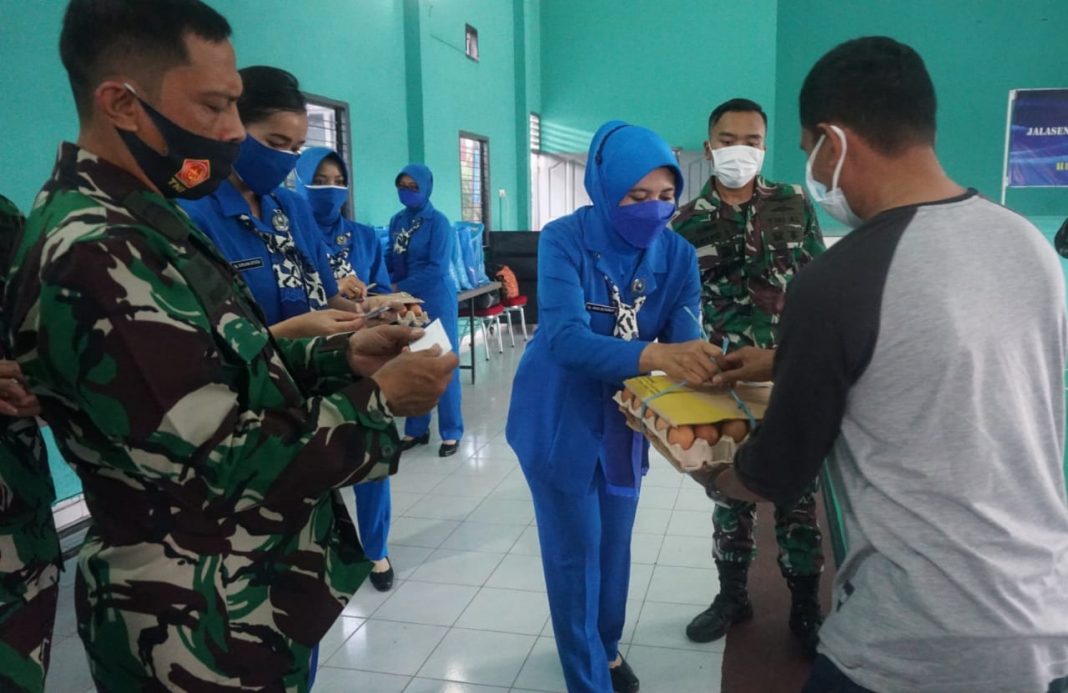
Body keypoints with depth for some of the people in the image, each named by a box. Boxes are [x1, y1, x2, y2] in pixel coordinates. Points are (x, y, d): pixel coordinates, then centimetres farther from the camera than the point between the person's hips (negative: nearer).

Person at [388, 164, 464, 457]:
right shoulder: (397, 221, 8)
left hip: (436, 301, -6)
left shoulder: (438, 222, -11)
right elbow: (391, 258, 13)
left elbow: (437, 268, -17)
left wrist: (399, 288, -16)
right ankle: (416, 429, 23)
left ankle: (451, 433, 10)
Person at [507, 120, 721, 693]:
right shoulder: (564, 239, -21)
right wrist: (655, 355, -50)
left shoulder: (678, 255, -10)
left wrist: (706, 368, -44)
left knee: (615, 544, 21)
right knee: (574, 552, 4)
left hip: (625, 418, 5)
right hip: (560, 418, -4)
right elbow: (564, 337, -34)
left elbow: (685, 340, -20)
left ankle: (605, 646, 46)